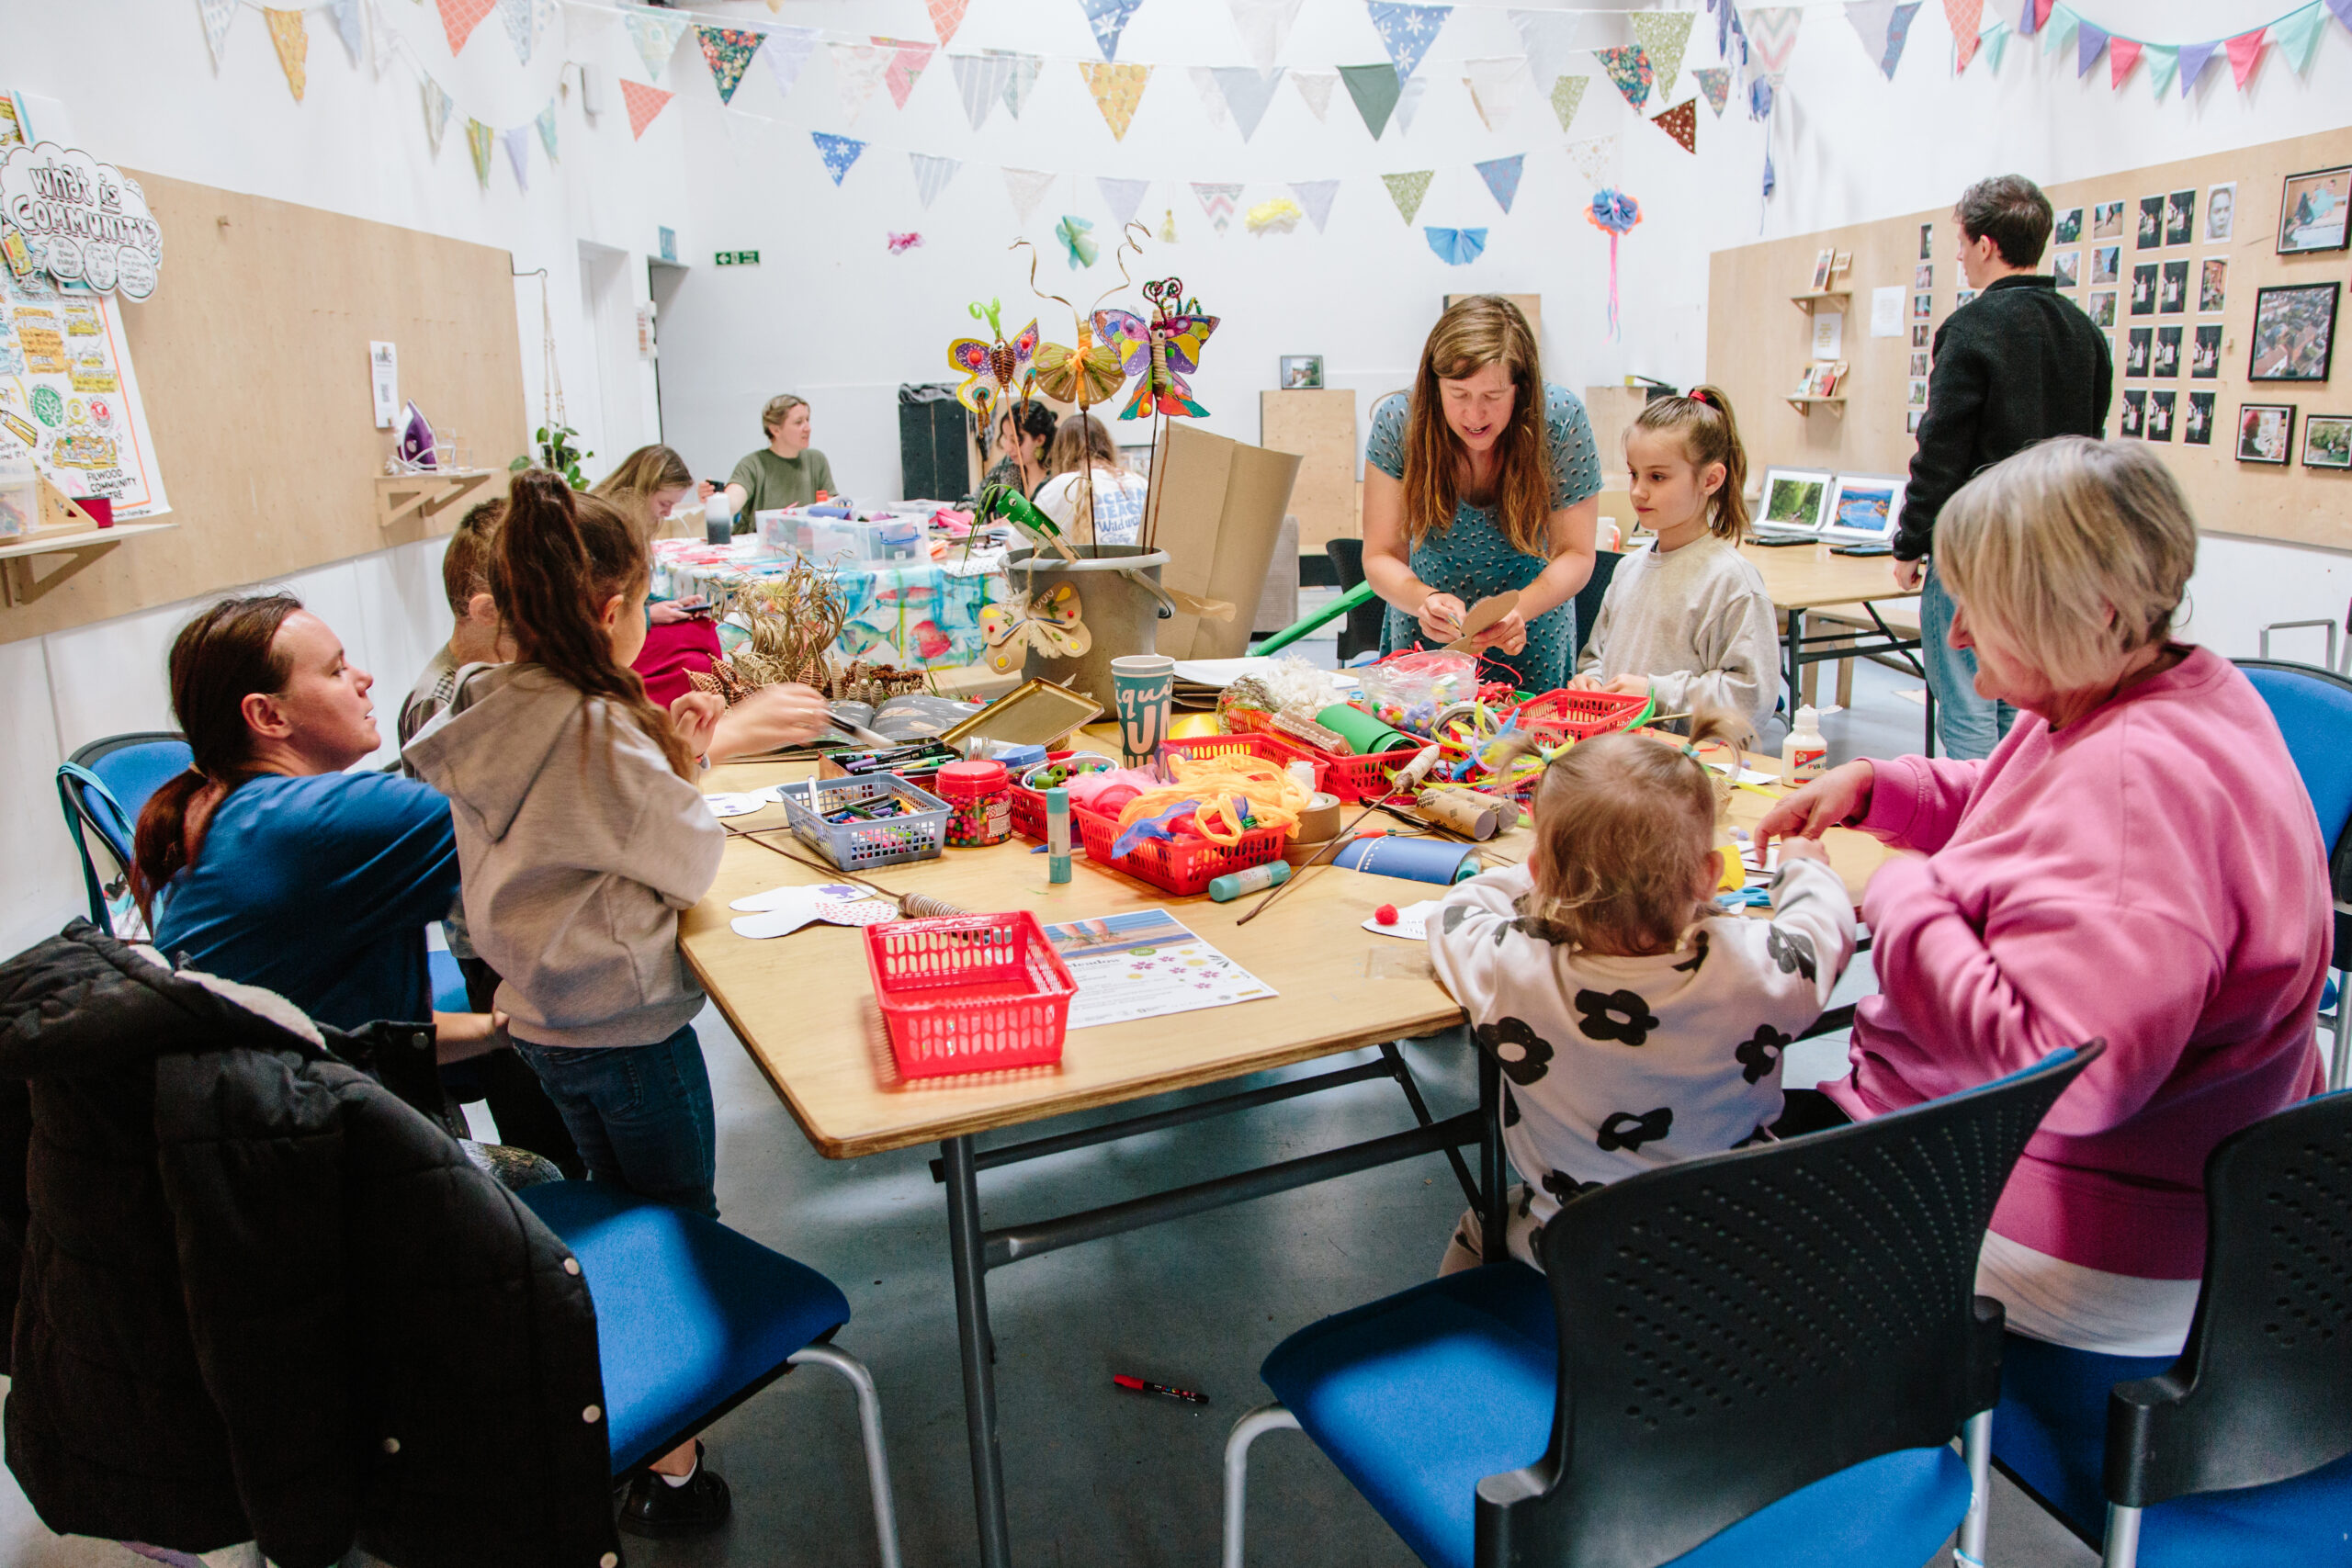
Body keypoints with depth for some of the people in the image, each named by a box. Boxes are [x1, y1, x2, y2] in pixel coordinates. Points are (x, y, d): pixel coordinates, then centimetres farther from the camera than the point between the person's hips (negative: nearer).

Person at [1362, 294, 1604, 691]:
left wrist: (1520, 608, -33)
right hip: (1424, 632, 1)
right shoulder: (1399, 421, -18)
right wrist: (1424, 598, -35)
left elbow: (1575, 555, -13)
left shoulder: (1560, 418, -18)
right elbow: (1380, 557, -14)